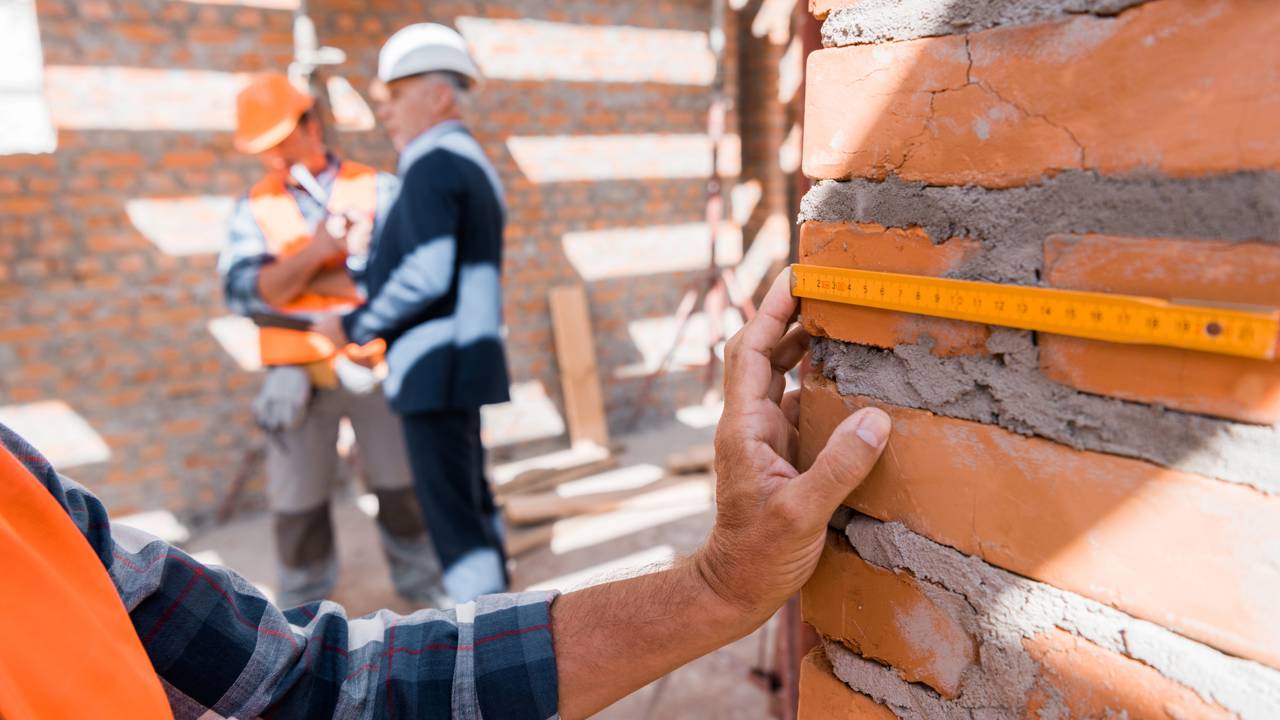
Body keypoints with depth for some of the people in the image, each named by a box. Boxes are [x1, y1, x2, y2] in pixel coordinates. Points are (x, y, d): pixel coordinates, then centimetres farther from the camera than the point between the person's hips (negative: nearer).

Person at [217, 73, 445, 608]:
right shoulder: (254, 209, 6)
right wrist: (312, 254, -22)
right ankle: (304, 602, 24)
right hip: (298, 375, 1)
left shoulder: (376, 189, 3)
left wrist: (300, 278, -10)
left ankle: (420, 578, 28)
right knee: (298, 498, 6)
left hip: (377, 363, -1)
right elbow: (243, 290, -8)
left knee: (403, 483, 9)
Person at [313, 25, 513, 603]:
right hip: (470, 359, 10)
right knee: (471, 496, 19)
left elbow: (426, 275, -22)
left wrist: (355, 327, -10)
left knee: (451, 506, -4)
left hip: (438, 366, -10)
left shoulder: (433, 165, -12)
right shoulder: (472, 163, 17)